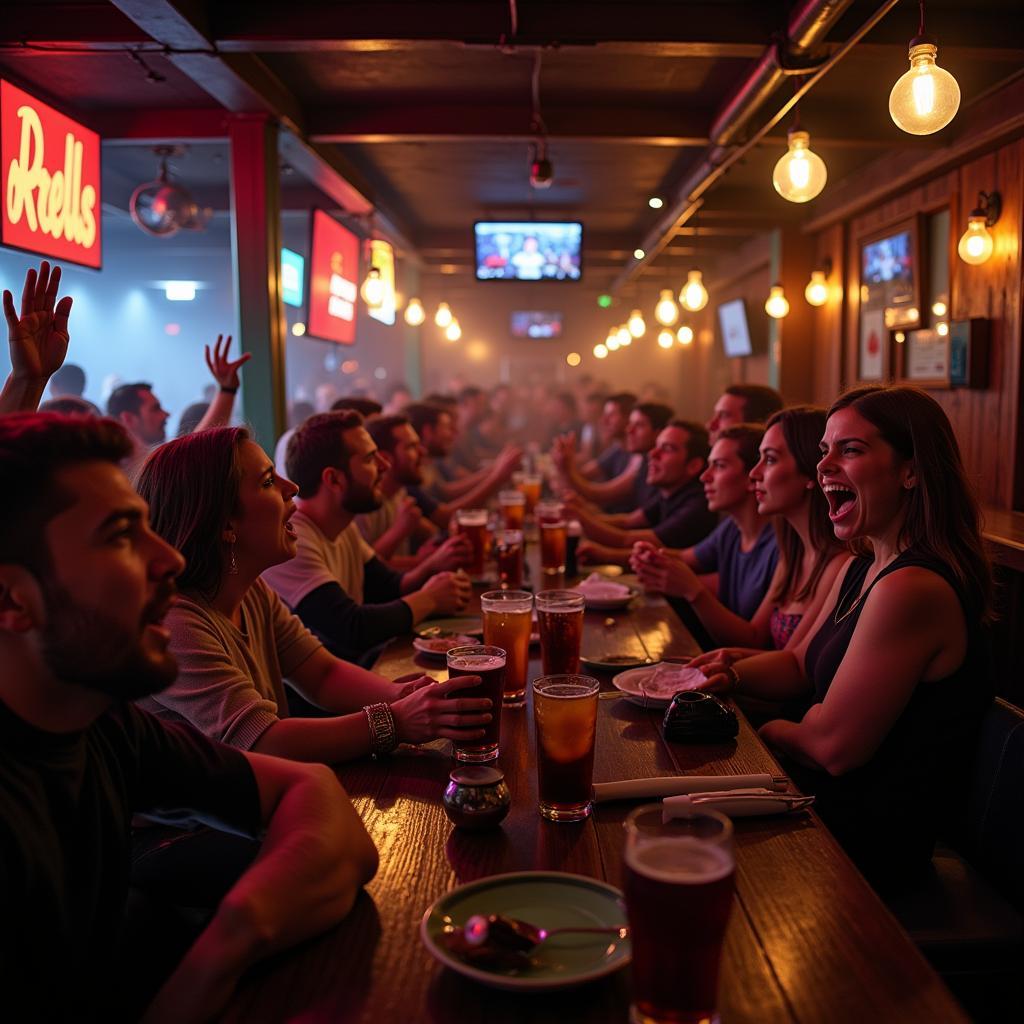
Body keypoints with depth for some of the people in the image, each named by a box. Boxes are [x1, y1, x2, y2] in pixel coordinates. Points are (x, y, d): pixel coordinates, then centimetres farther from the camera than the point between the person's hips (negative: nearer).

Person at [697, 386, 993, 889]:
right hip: (829, 800, 8)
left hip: (867, 841, -8)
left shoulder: (913, 589, -28)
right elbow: (799, 662, 15)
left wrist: (769, 731, -5)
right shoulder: (858, 570, 5)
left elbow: (836, 747, -25)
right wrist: (729, 676, -5)